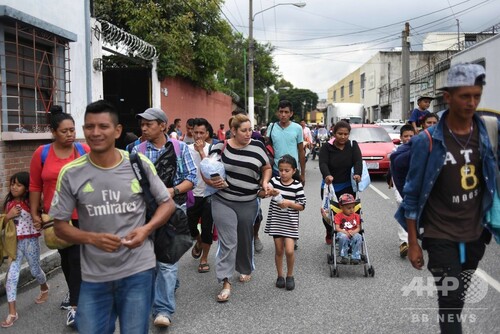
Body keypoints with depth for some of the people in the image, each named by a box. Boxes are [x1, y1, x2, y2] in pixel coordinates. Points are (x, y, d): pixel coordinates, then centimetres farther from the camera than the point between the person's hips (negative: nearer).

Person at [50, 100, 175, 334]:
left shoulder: (140, 164, -5)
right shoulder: (71, 173, -5)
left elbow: (167, 203, 5)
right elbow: (60, 226, 1)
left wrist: (146, 229, -14)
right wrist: (92, 238, -18)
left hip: (138, 271, 0)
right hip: (94, 277, 1)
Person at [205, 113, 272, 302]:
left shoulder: (257, 147, -1)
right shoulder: (220, 147, -5)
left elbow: (267, 168, 12)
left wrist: (265, 182, -6)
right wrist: (210, 182, -15)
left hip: (248, 203, 2)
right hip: (223, 201, -2)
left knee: (245, 239, 18)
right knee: (228, 242, -6)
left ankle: (245, 270, 42)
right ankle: (225, 282, 0)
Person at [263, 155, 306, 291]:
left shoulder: (297, 186, -7)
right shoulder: (274, 181, -2)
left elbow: (302, 206, -5)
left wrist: (288, 203, -19)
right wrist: (268, 192, -32)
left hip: (290, 223, -2)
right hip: (276, 221, 2)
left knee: (289, 250, -9)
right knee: (279, 250, 11)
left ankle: (290, 276, 15)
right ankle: (280, 276, 28)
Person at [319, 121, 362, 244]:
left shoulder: (353, 145, 0)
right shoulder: (327, 147, -5)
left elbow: (358, 161, -14)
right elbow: (323, 163, -19)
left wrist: (357, 173, -35)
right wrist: (327, 175, -40)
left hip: (347, 186, 0)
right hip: (329, 186, 0)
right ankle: (329, 235, 34)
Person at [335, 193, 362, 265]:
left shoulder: (356, 216, 11)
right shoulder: (338, 216, 2)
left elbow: (358, 228, 4)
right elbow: (337, 228, -7)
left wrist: (353, 232, -19)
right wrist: (345, 232, -24)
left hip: (353, 234, 2)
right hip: (343, 234, -2)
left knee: (358, 237, -32)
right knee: (343, 237, -38)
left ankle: (355, 257, -25)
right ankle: (344, 256, -23)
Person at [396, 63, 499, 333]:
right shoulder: (428, 141, -14)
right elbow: (412, 195, -8)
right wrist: (412, 243, -7)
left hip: (475, 235, 4)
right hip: (441, 237, -4)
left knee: (458, 298, 19)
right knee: (450, 304, -2)